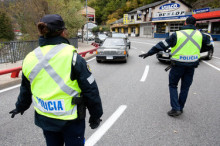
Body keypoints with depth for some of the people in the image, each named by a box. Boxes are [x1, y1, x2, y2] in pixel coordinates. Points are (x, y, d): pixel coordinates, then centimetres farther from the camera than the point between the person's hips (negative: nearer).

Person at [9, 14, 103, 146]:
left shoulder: (30, 58, -2)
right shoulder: (72, 56, -18)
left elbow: (25, 89, 13)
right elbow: (90, 89, -15)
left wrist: (20, 107, 32)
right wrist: (96, 115, -2)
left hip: (45, 118, 5)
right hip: (71, 119, -5)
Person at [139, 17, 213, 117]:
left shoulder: (177, 35, -7)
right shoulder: (200, 35, 4)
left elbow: (162, 45, -8)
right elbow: (209, 46, 19)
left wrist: (148, 53, -3)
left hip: (178, 65, -3)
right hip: (191, 66, 4)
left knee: (173, 85, 11)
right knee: (185, 87, 15)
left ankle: (175, 109, 4)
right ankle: (180, 108, 24)